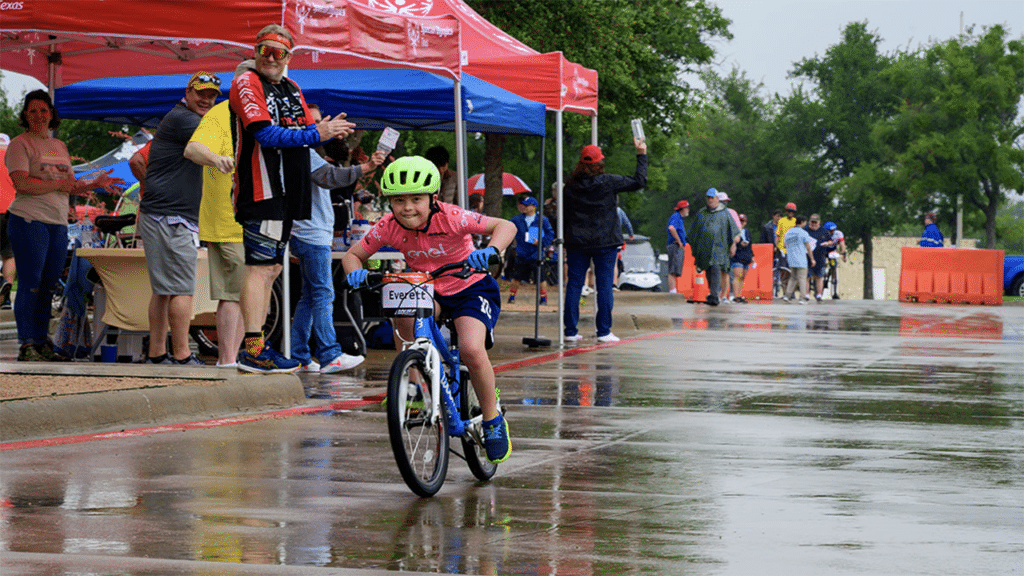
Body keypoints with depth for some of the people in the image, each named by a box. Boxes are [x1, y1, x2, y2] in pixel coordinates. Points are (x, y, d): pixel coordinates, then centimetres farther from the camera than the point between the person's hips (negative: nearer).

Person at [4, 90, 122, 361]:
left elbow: (71, 188, 23)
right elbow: (22, 184, -15)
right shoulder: (20, 144, -2)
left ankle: (42, 342, 11)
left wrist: (94, 184, 7)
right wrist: (59, 184, -10)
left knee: (48, 286, 6)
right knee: (30, 285, -8)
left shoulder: (59, 146, 20)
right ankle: (27, 346, -7)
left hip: (58, 224, 7)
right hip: (29, 220, -7)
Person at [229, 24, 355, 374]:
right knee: (260, 266, -13)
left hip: (287, 192, 9)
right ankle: (252, 349, -15)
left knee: (271, 268, 11)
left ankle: (255, 345, 17)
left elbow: (305, 133, 16)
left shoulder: (291, 89, 19)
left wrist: (326, 131, -7)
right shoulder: (247, 84, -7)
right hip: (260, 189, -9)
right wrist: (315, 134, -24)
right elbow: (267, 134, -18)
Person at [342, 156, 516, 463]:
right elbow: (353, 254, -4)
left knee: (472, 350, -27)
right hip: (428, 291, 4)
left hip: (470, 289, -4)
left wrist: (490, 251, -50)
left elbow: (505, 226, -29)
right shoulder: (388, 228, -15)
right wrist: (355, 272, -27)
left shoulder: (450, 218, -26)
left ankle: (493, 420, -3)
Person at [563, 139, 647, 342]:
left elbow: (564, 215, 7)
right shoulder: (608, 182, -8)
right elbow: (639, 181, 0)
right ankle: (604, 331, 0)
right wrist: (642, 154, 10)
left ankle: (570, 330, 5)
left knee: (574, 284, 6)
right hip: (605, 242, -3)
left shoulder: (570, 186, 3)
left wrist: (565, 240, 16)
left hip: (576, 242, 3)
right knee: (604, 285, 2)